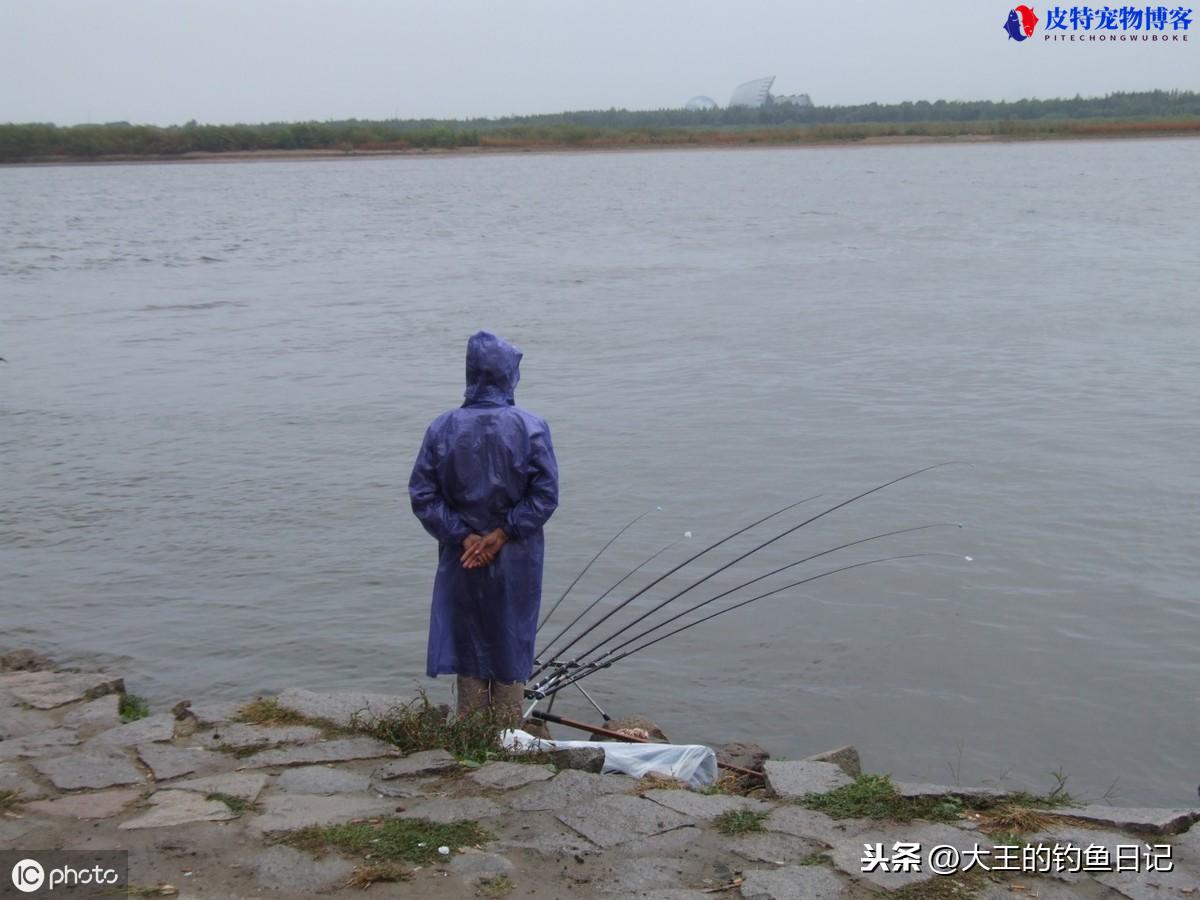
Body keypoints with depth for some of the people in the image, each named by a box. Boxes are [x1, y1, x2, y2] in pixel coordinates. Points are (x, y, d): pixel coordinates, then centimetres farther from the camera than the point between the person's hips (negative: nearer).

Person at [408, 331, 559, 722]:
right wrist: (501, 535, -12)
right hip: (516, 559, -1)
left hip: (461, 559, 1)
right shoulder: (531, 427, -10)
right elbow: (545, 494, -14)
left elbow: (422, 495, -8)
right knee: (511, 642, 13)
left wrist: (463, 537, -8)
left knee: (467, 643, 13)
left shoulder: (443, 428, -5)